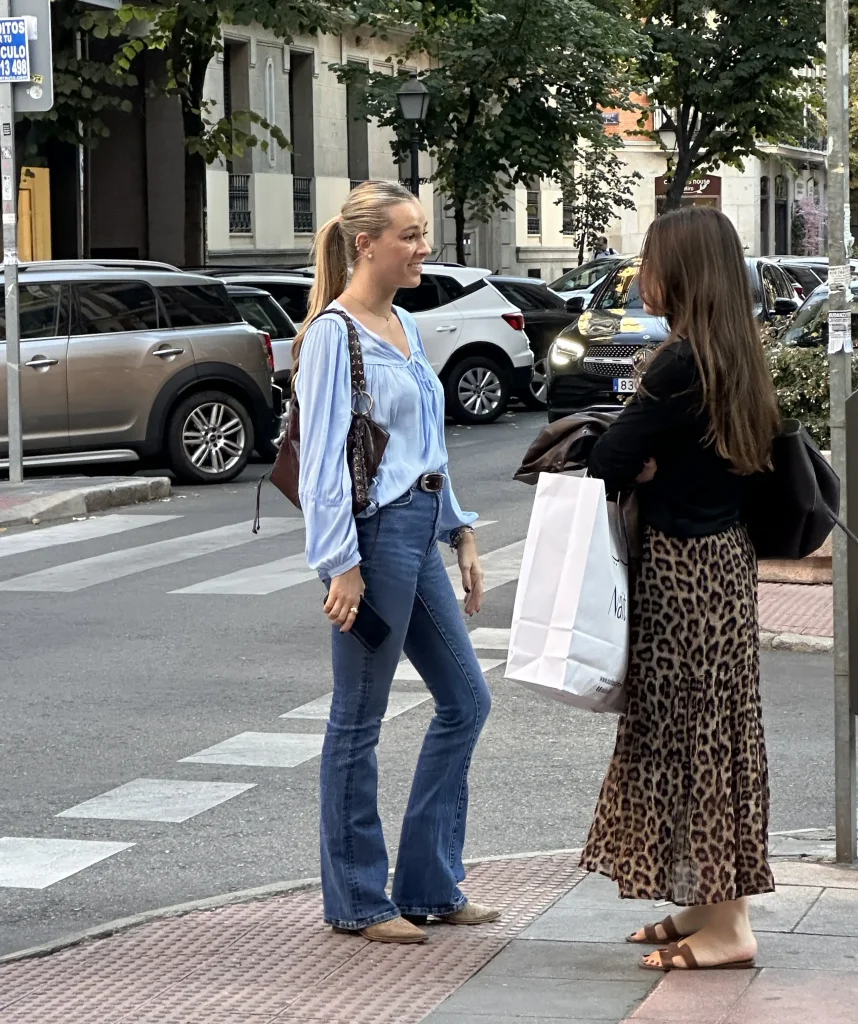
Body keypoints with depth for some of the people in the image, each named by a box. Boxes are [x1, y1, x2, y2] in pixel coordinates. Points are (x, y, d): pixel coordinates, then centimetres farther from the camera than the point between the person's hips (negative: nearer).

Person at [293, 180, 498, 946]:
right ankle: (357, 901, 11)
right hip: (376, 532, -9)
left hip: (420, 529, 9)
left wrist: (460, 532, 18)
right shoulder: (334, 335, -11)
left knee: (465, 701, 11)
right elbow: (324, 459, -15)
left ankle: (429, 883, 20)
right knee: (360, 721, 1)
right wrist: (341, 563, -20)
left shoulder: (405, 328, 14)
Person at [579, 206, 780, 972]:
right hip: (723, 556, 9)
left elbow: (610, 462, -17)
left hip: (685, 569, -9)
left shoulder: (684, 364, -20)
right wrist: (649, 466, -2)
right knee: (706, 733, 14)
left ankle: (726, 926, 2)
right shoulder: (735, 357, 9)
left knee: (695, 734, -3)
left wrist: (635, 470, 3)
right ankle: (705, 905, 22)